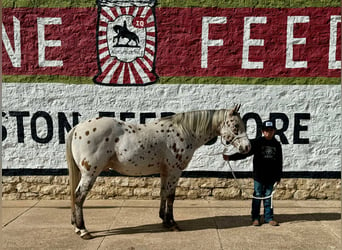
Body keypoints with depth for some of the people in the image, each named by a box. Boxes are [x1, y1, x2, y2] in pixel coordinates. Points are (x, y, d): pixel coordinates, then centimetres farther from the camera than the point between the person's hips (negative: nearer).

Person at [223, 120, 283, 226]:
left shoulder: (277, 145, 4)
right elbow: (244, 153, -8)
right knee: (257, 196, 6)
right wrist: (230, 157, -19)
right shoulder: (257, 142, -4)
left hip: (271, 177, 2)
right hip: (258, 176, -2)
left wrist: (278, 177, 10)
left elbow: (279, 162, 10)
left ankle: (269, 217, 20)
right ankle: (255, 218, 16)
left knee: (268, 197, 10)